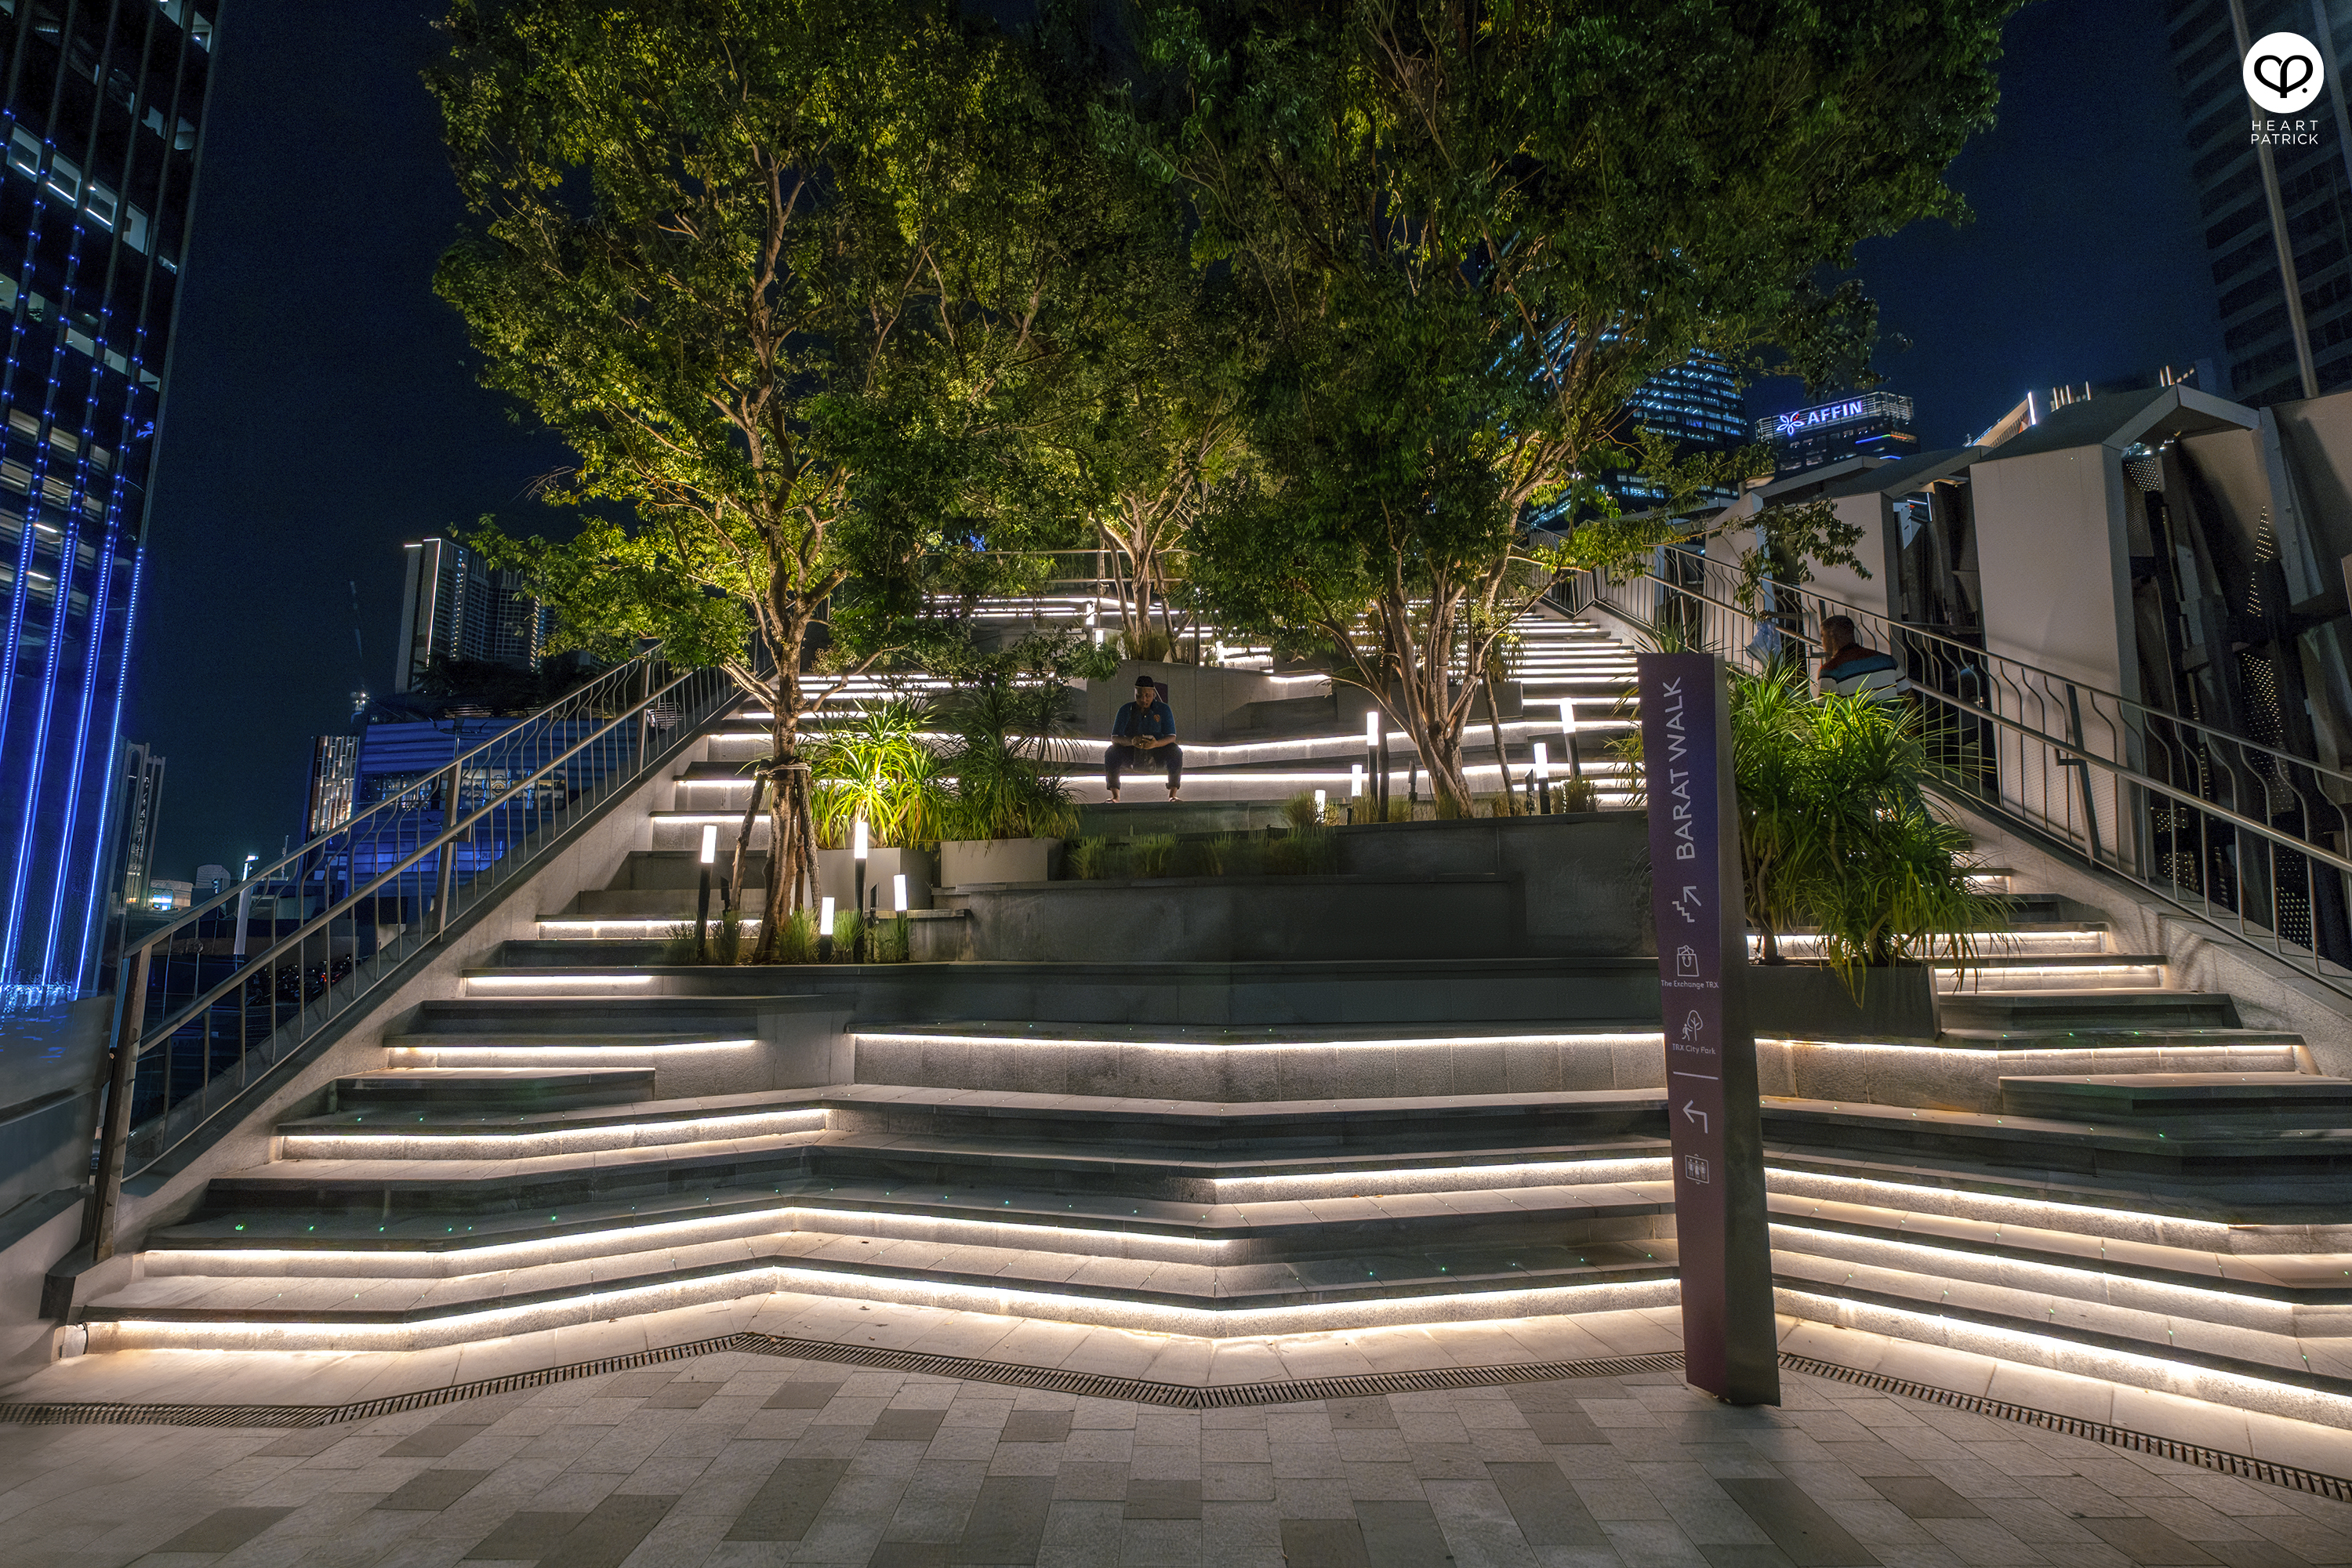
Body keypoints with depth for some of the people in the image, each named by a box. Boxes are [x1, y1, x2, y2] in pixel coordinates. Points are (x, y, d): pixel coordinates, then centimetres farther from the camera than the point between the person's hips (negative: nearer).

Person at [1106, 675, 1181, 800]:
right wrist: (1131, 741, -34)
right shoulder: (1126, 710, -4)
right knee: (1111, 753, -28)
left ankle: (1172, 794, -18)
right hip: (1131, 754, 1)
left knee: (1175, 751, -29)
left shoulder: (1163, 709, -5)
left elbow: (1171, 737, -12)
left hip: (1156, 755, 0)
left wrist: (1156, 743, -36)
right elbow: (1114, 738, -11)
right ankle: (1115, 795, -18)